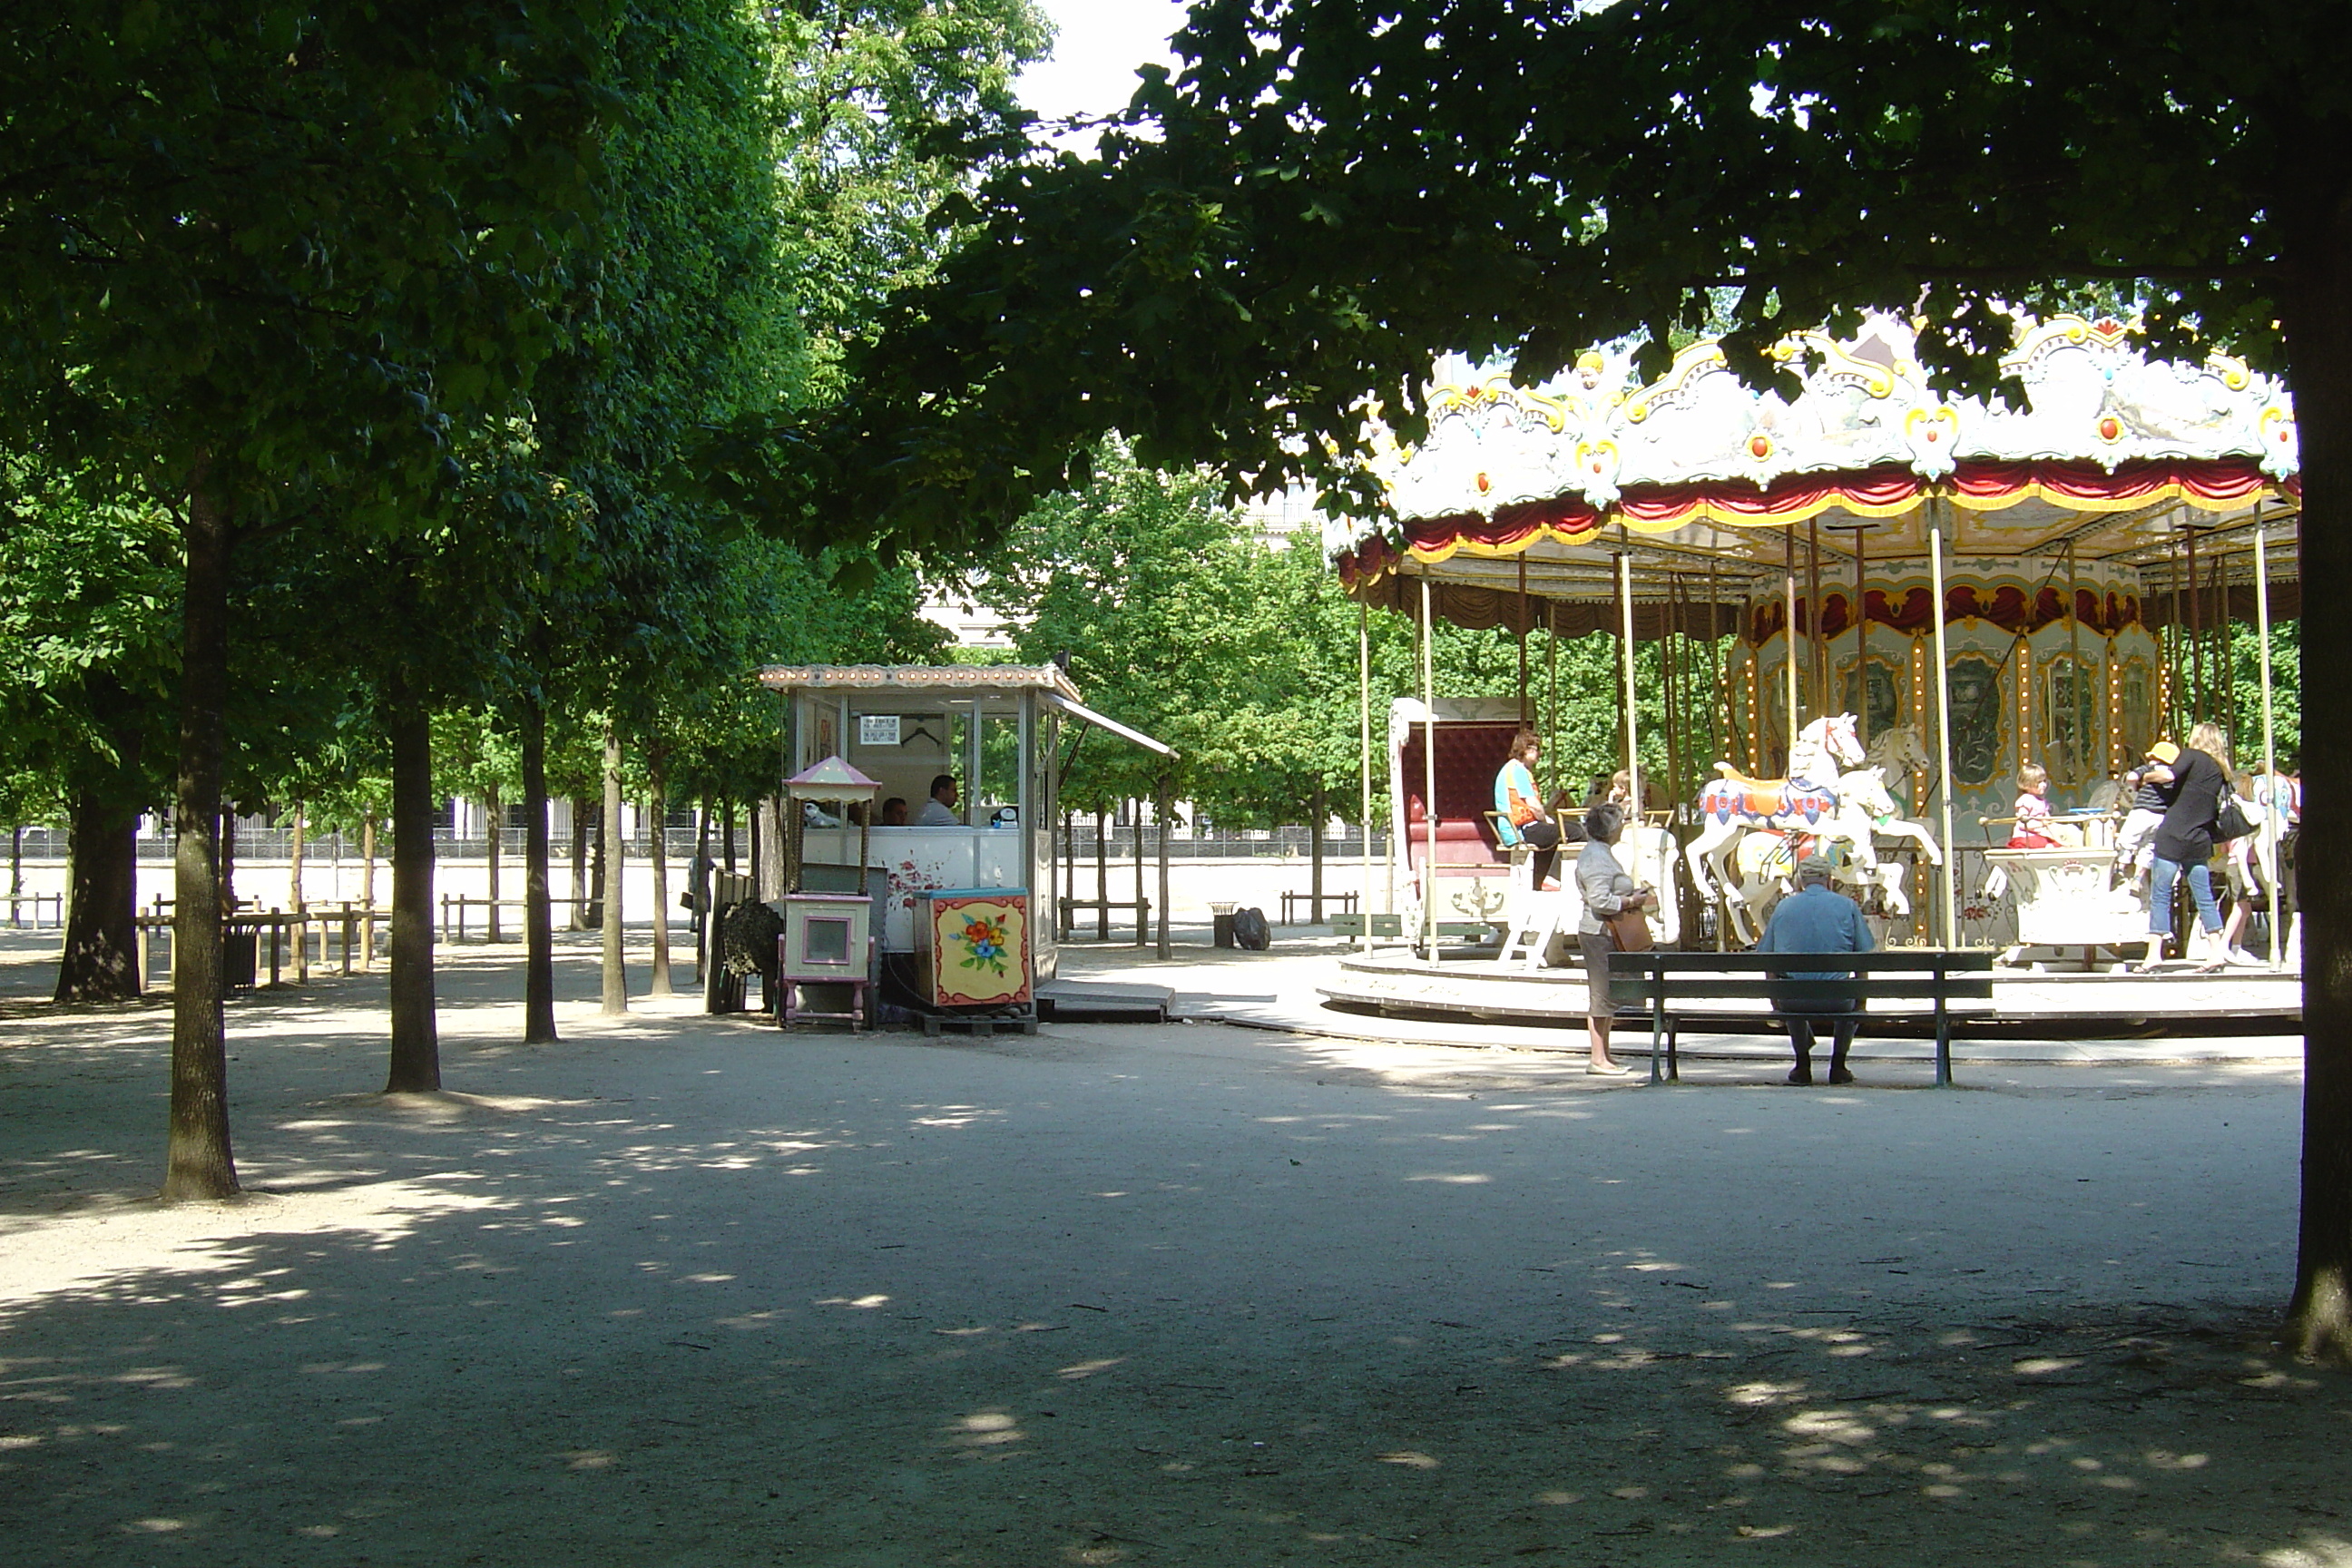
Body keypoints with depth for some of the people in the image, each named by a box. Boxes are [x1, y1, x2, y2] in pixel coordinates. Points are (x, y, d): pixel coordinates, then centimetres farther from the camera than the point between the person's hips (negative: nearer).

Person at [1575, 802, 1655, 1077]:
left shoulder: (1600, 853, 17)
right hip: (1601, 934, -11)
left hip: (1606, 934, 11)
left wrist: (1631, 895, 16)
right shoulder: (1597, 858, -18)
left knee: (1605, 996, 14)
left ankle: (1604, 1056, 20)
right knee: (1603, 995, -8)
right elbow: (1600, 901, -26)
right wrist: (1631, 902, -15)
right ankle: (1599, 1060, -5)